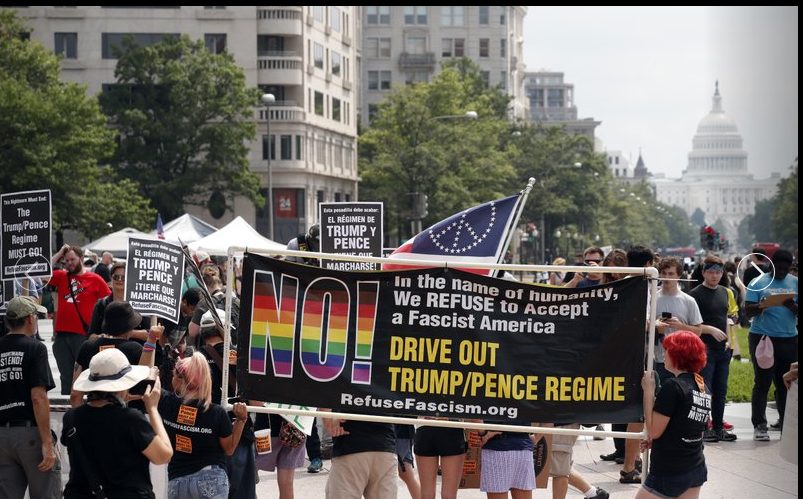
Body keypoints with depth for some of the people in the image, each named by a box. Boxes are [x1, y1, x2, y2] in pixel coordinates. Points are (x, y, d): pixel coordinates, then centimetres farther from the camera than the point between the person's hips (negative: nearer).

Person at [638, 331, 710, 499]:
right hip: (697, 470, 8)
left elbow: (653, 431, -15)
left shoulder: (673, 386, -17)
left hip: (668, 473, -8)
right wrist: (655, 441, 12)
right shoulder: (703, 388, 7)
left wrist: (648, 391, -10)